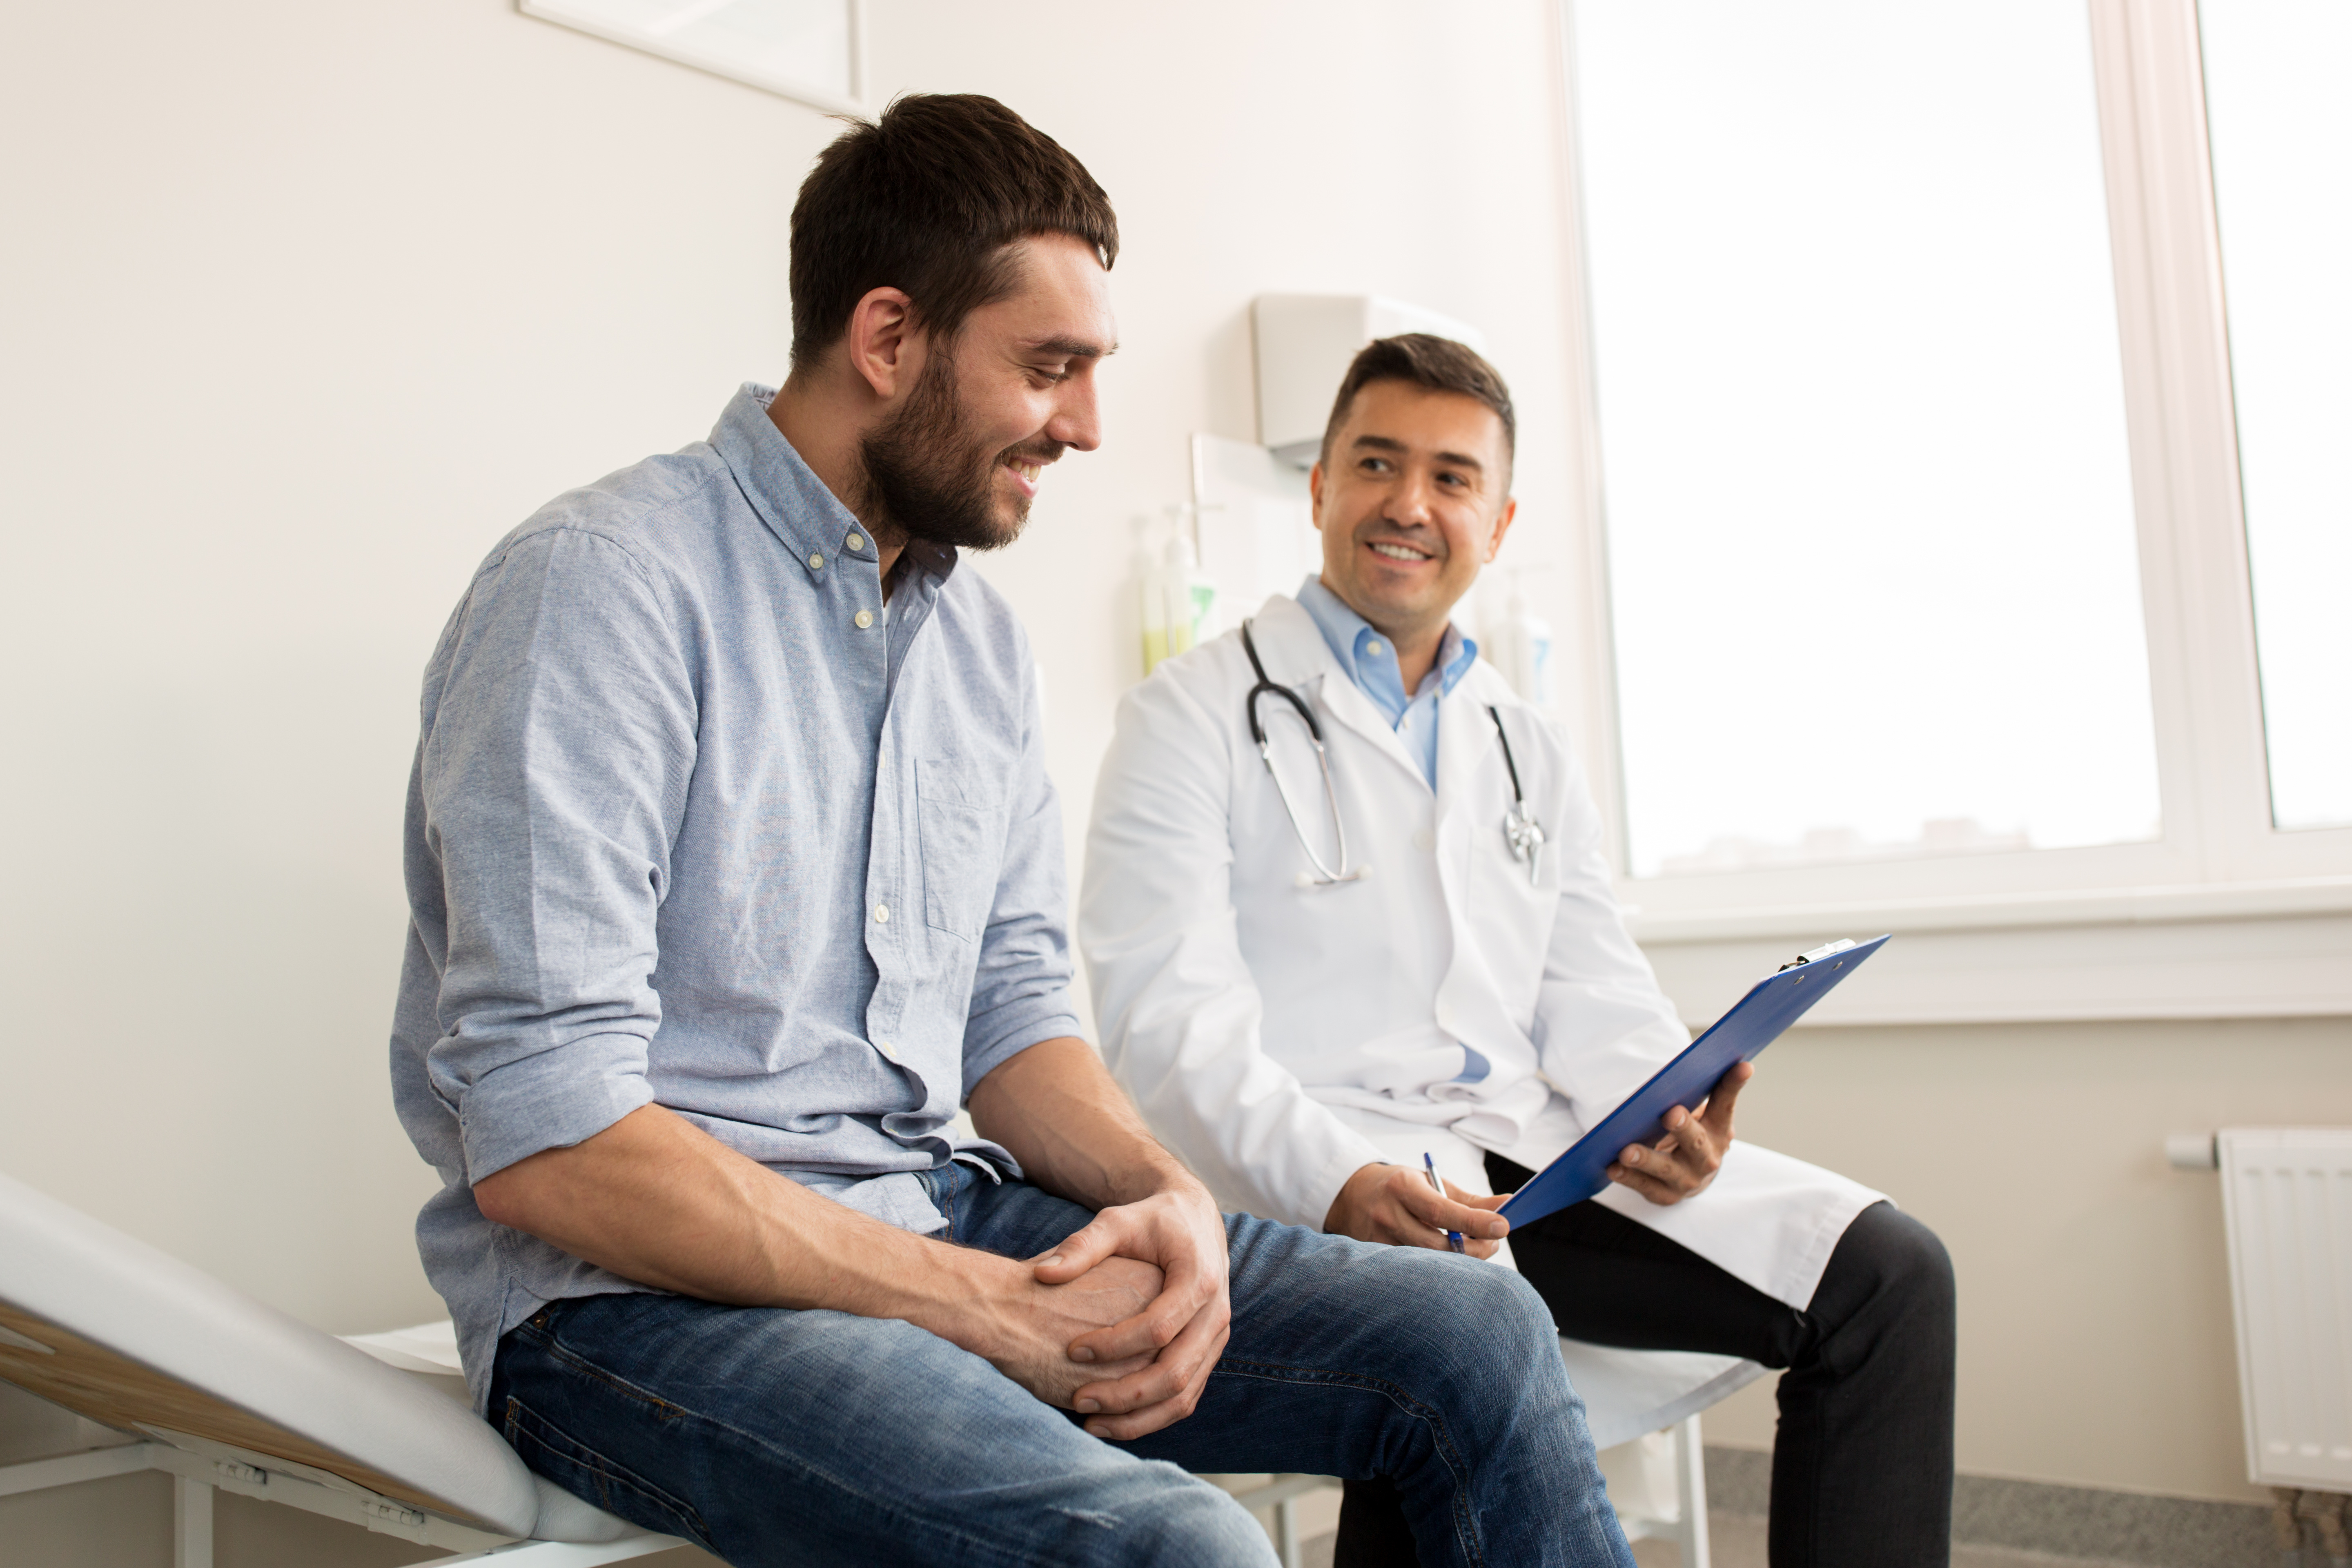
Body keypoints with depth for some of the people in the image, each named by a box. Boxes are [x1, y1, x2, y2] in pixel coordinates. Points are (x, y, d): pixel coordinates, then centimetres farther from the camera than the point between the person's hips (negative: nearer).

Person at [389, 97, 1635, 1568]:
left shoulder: (986, 642, 11)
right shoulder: (601, 587, -14)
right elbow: (544, 1139, -20)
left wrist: (1169, 1196, -8)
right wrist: (988, 1307, -20)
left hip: (944, 1222, 7)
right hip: (649, 1286, -7)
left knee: (1479, 1336, -3)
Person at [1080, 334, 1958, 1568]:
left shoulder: (1528, 752, 22)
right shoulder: (1198, 715, 2)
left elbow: (1593, 998, 15)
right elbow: (1171, 1024, -9)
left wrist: (1658, 1111, -8)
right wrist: (1338, 1181, -26)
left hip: (1531, 1152, 6)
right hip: (1313, 1179, -5)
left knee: (1887, 1274, -8)